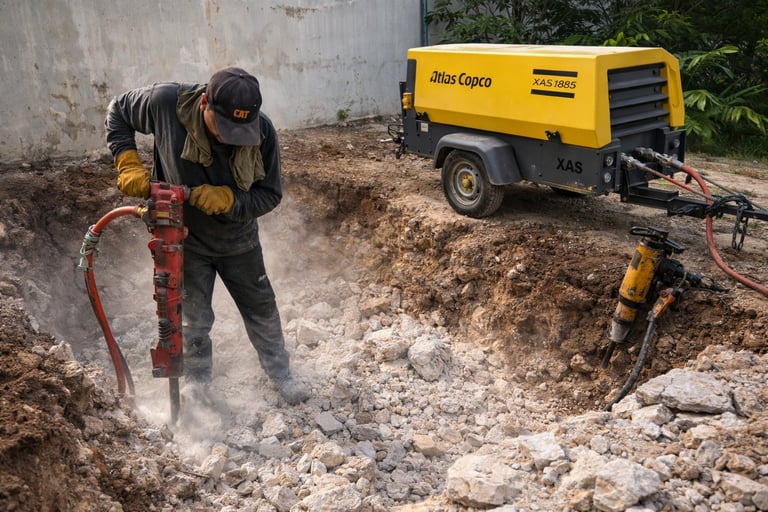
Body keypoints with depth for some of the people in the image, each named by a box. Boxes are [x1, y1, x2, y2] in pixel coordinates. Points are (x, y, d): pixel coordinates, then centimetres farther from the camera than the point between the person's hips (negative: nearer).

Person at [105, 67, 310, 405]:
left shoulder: (261, 131, -26)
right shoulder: (167, 102, -27)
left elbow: (269, 194, -16)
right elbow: (117, 111, -6)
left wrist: (228, 199, -34)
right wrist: (128, 163, -20)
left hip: (238, 238, 1)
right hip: (185, 237, -1)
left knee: (261, 309, 16)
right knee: (194, 319, 9)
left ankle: (280, 375, 39)